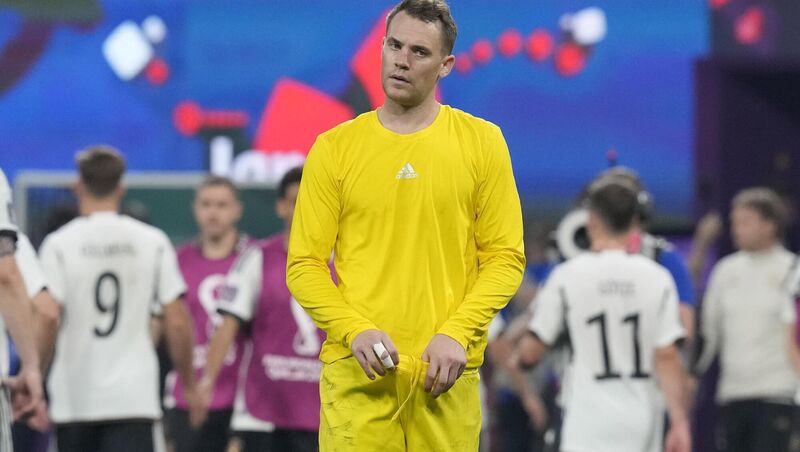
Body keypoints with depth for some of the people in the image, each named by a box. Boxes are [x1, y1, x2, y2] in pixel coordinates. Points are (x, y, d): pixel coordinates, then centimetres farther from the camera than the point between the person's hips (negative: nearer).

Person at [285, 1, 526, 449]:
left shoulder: (483, 142, 5)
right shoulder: (335, 147, 4)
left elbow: (505, 257, 4)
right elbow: (304, 264, 3)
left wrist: (457, 334, -10)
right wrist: (355, 330, -13)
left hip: (444, 372, 1)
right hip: (357, 368, 0)